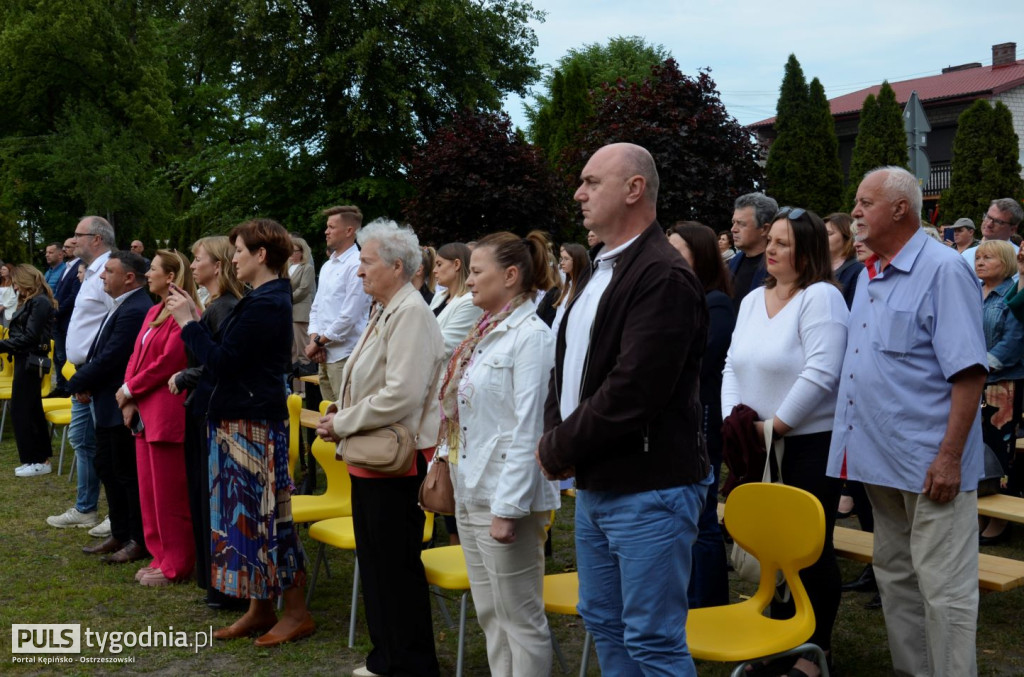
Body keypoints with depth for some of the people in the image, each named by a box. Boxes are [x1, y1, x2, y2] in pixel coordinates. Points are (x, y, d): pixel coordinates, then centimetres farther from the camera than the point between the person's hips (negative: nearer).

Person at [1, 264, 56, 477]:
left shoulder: (40, 302, -15)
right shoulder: (29, 302, 15)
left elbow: (30, 336, -20)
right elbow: (21, 334, 15)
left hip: (30, 362, -10)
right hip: (26, 360, 10)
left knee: (20, 410, -5)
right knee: (33, 410, 13)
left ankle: (35, 460, 1)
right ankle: (42, 458, 20)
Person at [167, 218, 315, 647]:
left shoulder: (265, 305, -19)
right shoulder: (266, 298, 12)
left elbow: (222, 363, -19)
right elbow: (227, 359, 14)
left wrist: (189, 322, -10)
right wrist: (194, 322, 10)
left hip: (254, 425, -10)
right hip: (239, 420, 10)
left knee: (262, 514, -3)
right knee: (248, 513, 13)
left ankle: (296, 613, 8)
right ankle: (261, 608, 22)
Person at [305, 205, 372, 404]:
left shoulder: (356, 266, -14)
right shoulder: (327, 266, 15)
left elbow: (349, 316, -18)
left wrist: (318, 342, -9)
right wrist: (314, 339, 1)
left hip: (344, 356, -9)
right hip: (325, 355, 9)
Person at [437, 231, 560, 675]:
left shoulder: (531, 336, -15)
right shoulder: (487, 331, 12)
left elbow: (526, 431, -19)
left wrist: (507, 508, -20)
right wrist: (450, 472, 13)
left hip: (503, 496, -9)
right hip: (471, 492, 9)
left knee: (520, 620, 2)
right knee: (489, 615, 17)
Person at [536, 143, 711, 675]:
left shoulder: (664, 277, -18)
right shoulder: (602, 270, 13)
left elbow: (630, 392, -24)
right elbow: (567, 365, 17)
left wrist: (557, 450, -13)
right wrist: (555, 438, 0)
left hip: (648, 491, -9)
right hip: (595, 486, 9)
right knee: (603, 623, 19)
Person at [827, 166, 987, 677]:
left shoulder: (943, 270, -11)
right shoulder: (868, 276, 13)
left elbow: (968, 372, -16)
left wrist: (950, 457, -21)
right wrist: (855, 444, 13)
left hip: (929, 463, -9)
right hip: (881, 460, 9)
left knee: (943, 588, -2)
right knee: (895, 577, 17)